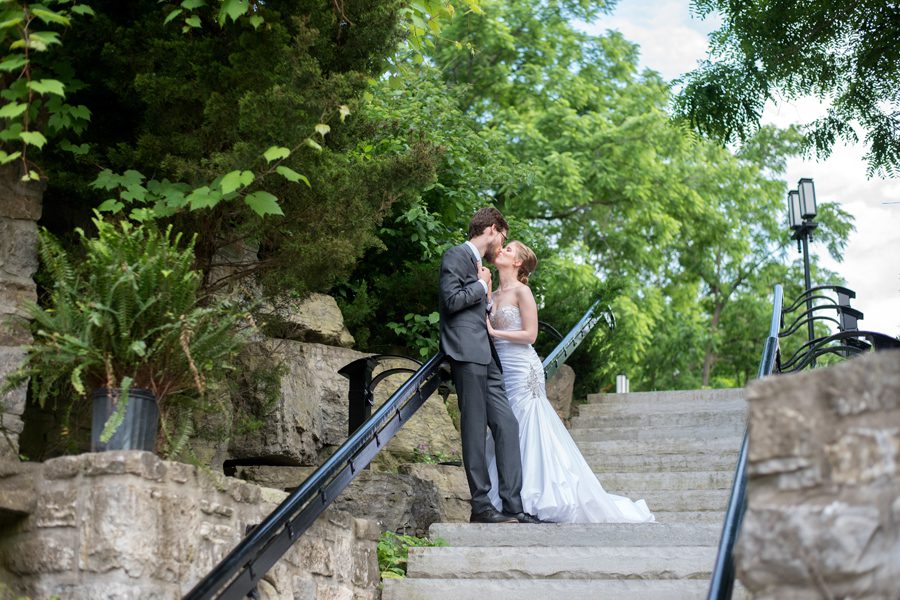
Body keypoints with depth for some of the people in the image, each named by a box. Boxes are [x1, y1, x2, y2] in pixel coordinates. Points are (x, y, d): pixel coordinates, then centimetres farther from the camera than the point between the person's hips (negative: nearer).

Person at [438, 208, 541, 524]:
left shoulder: (479, 263, 25)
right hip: (467, 355, -9)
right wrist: (482, 285, -3)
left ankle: (512, 504, 2)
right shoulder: (456, 255, -2)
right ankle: (481, 506, -1)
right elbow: (452, 300, -15)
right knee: (475, 430, -6)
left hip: (486, 358, 9)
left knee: (506, 425, 2)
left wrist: (488, 297, 15)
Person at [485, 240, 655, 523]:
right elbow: (484, 326, 10)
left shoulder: (521, 291, -7)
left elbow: (529, 334, -11)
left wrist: (493, 331, -13)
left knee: (529, 433, -6)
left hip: (523, 372, -8)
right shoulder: (494, 295, 15)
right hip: (503, 372, 8)